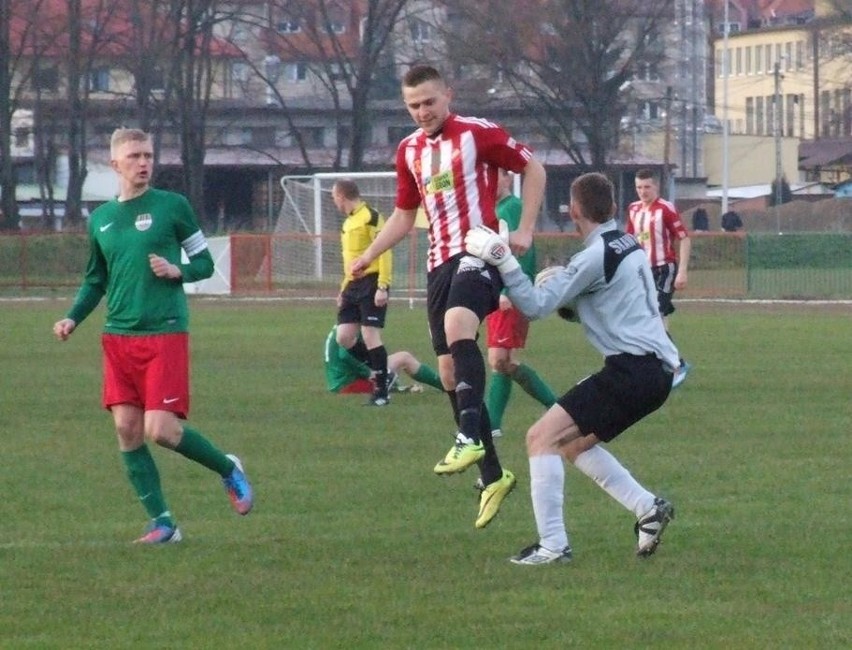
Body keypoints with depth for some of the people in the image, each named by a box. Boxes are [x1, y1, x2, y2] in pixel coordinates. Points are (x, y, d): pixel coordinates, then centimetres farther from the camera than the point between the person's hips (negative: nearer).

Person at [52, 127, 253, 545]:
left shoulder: (171, 206, -1)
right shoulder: (100, 219, 11)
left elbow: (205, 262, 5)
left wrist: (178, 271, -15)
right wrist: (73, 318, 7)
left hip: (165, 334, -5)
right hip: (118, 337, 5)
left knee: (161, 430, -12)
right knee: (126, 429, -2)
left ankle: (229, 470, 15)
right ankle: (162, 522, 6)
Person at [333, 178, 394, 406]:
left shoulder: (370, 217, -11)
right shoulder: (349, 222, 18)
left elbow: (384, 252, -16)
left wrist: (382, 287, -22)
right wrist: (344, 289, 24)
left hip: (371, 284, -9)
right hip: (353, 285, 9)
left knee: (370, 335, -11)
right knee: (344, 337, 3)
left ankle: (381, 391, -6)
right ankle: (378, 370, 18)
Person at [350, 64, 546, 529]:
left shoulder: (477, 133, -4)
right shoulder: (409, 151, 15)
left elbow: (533, 169, 2)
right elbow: (404, 214, 25)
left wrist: (525, 230, -6)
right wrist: (368, 256, 12)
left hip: (478, 252, -7)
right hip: (439, 262, 7)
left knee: (458, 325, -36)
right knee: (449, 373, 4)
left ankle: (469, 438, -43)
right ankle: (492, 476, 13)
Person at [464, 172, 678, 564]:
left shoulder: (597, 256, -11)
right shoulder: (629, 246, 18)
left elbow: (535, 305, -14)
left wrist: (502, 260, -16)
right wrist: (559, 290, 12)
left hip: (633, 368, -9)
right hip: (656, 370, 9)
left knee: (543, 437, -9)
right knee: (573, 443, 22)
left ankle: (553, 544, -13)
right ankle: (648, 508, 14)